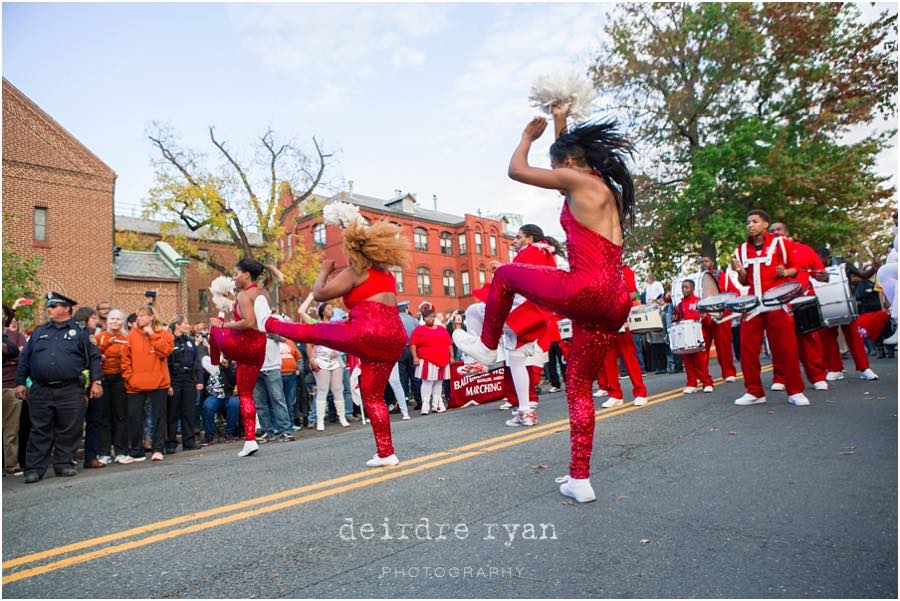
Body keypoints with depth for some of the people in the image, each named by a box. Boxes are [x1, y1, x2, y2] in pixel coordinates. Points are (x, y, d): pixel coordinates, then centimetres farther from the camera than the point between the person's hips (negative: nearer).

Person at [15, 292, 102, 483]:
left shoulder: (79, 331, 4)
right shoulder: (39, 332, 14)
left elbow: (94, 358, 3)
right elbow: (24, 358, 16)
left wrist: (96, 381, -3)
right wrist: (20, 382, 9)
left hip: (70, 390, -2)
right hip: (40, 391, 3)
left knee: (69, 431, 4)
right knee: (40, 431, 6)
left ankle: (63, 464, 17)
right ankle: (34, 469, 13)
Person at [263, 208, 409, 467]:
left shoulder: (355, 271, 1)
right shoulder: (385, 271, 23)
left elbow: (319, 294, 4)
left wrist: (324, 270, 20)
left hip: (366, 333, -7)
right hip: (393, 339, 8)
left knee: (311, 331, 15)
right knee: (373, 395, 14)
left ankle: (269, 323, 36)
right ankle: (386, 453, 14)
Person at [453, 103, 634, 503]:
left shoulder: (580, 180, -1)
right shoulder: (608, 190, 24)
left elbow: (516, 170, 7)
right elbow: (570, 152, 42)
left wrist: (528, 136, 23)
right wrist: (561, 127, 46)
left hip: (586, 291, -9)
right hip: (614, 304, 9)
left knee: (506, 275, 13)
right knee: (579, 385, 14)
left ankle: (487, 347, 27)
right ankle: (580, 479, 16)